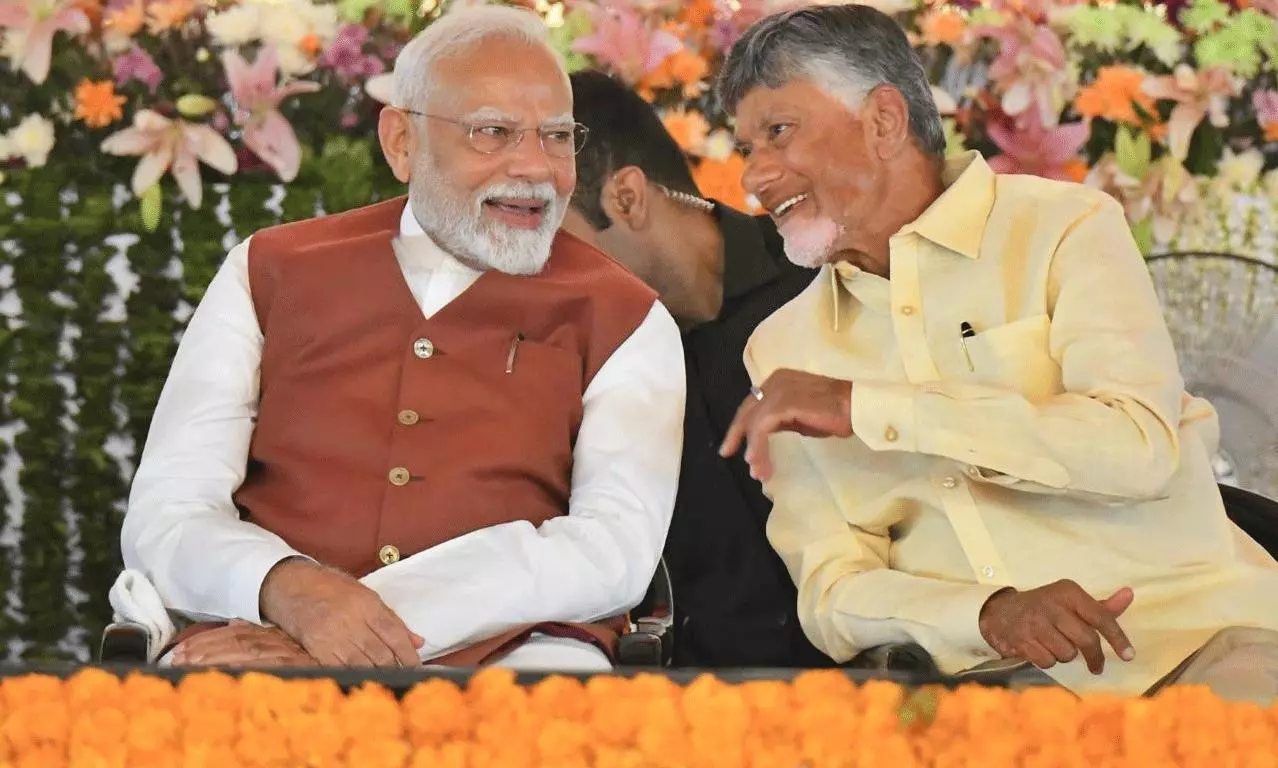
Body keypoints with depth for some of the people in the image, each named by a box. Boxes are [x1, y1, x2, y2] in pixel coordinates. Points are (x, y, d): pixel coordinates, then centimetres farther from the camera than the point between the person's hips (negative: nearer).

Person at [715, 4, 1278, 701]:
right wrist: (992, 612, -15)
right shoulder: (783, 351, 16)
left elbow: (1139, 446, -11)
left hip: (1189, 639, -3)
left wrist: (865, 407, -10)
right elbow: (832, 593, 7)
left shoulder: (1063, 226, 5)